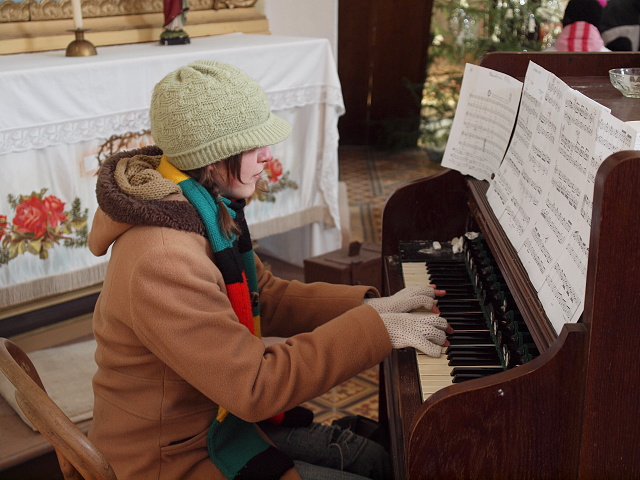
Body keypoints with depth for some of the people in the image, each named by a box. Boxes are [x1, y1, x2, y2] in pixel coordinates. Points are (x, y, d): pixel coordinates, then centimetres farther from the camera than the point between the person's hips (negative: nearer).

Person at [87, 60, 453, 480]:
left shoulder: (208, 213, 0)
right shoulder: (161, 264, -33)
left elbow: (268, 298, 9)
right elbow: (255, 387, -32)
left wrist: (370, 304, -2)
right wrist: (375, 328, -28)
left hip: (220, 412, 9)